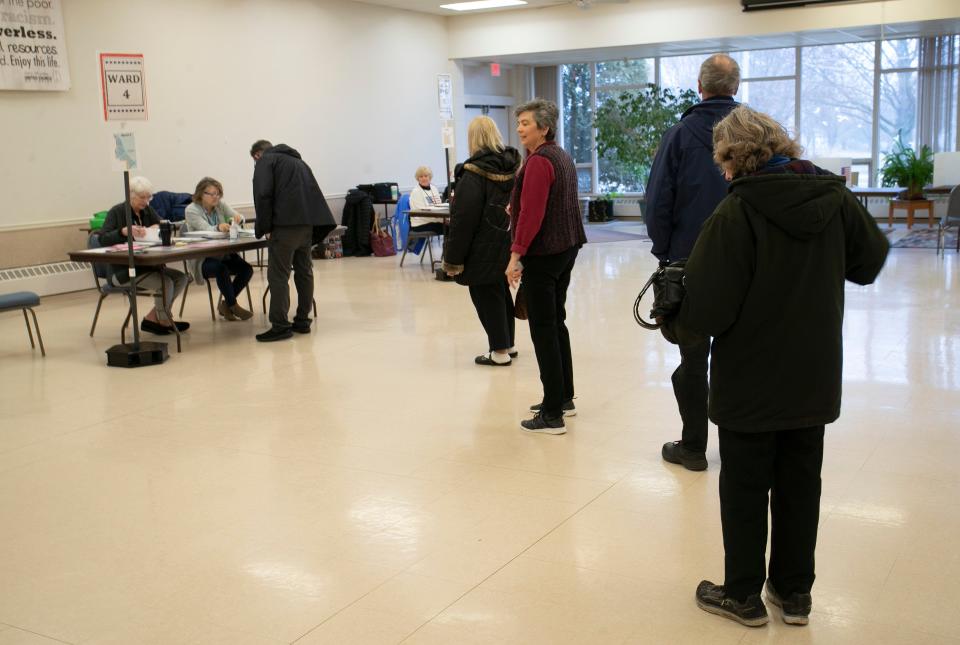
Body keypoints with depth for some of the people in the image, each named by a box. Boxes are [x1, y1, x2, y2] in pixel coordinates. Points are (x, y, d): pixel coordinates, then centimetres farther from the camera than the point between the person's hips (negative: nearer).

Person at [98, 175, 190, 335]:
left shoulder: (147, 210, 13)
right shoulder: (117, 212, -5)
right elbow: (103, 239, -15)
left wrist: (157, 228, -16)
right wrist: (124, 231, -32)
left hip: (148, 265, 7)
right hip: (125, 269, -7)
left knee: (181, 278, -12)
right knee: (166, 282, -26)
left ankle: (152, 318, -6)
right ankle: (164, 321, -1)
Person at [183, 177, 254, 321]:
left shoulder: (221, 204, 6)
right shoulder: (191, 210, -8)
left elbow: (238, 217, -5)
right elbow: (205, 229, -24)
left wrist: (238, 218, -31)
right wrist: (218, 227, -47)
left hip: (223, 253, 5)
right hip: (202, 259, -5)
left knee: (246, 268, -18)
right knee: (221, 269, -34)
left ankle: (225, 304, -1)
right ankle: (233, 306, -16)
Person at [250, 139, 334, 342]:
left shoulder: (265, 161, 6)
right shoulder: (297, 160, 28)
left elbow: (263, 194, -9)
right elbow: (313, 190, 25)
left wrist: (265, 226, -3)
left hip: (287, 222, -7)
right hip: (309, 221, 8)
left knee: (278, 274, -4)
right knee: (304, 271, 13)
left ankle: (280, 325, -6)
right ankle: (303, 321, 18)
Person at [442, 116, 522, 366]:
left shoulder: (474, 172, -17)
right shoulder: (513, 165, 5)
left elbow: (463, 219, -19)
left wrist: (453, 258, -15)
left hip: (485, 248, -7)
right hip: (507, 244, 8)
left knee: (486, 296, 2)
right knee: (502, 291, 19)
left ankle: (500, 352, 6)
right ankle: (508, 344, 29)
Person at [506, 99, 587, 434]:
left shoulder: (539, 161, -16)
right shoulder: (563, 157, 15)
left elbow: (531, 213, -24)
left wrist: (516, 254, -25)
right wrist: (514, 206, 31)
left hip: (542, 253, -10)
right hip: (566, 248, 10)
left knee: (543, 329, -7)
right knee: (556, 322, 18)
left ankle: (553, 414, -4)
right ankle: (564, 398, 27)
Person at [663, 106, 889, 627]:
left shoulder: (736, 212, -21)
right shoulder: (835, 198, -3)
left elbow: (707, 307, -22)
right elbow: (870, 262, 13)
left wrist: (675, 325, -3)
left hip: (751, 383, -5)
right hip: (814, 379, 5)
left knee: (744, 488, 11)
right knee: (800, 485, 18)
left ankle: (744, 594, 23)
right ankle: (794, 593, 30)